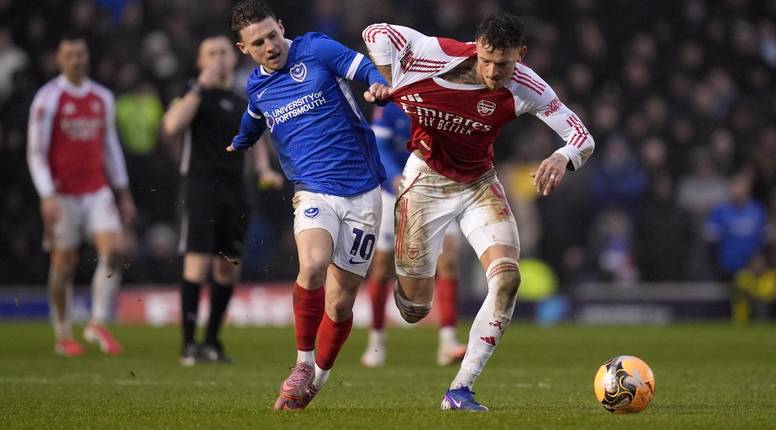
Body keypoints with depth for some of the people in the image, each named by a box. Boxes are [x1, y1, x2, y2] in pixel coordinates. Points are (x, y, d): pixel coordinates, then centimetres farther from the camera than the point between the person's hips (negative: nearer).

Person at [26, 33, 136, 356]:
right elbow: (35, 152, -7)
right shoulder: (47, 99, -6)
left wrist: (124, 193, 16)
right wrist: (47, 196, -16)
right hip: (63, 195, -4)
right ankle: (64, 336, 14)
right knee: (64, 264, 2)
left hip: (97, 192, 4)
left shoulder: (103, 98, 10)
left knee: (115, 250, -14)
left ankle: (98, 324, -6)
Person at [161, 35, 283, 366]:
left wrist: (264, 169, 10)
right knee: (197, 263, -12)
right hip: (200, 186, -6)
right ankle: (189, 345, -8)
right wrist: (200, 87, -20)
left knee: (229, 268, 7)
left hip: (233, 190, 6)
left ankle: (211, 341, 19)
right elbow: (172, 125, -21)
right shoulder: (196, 93, -3)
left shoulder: (243, 100, 15)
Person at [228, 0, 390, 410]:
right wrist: (237, 145, 54)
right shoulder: (256, 87, 11)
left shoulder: (316, 50, -2)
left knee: (339, 303, 0)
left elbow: (366, 69, -7)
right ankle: (303, 364, -13)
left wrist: (378, 85, -31)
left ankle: (318, 377, 26)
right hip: (314, 192, 2)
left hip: (362, 193, -2)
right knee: (313, 264, -31)